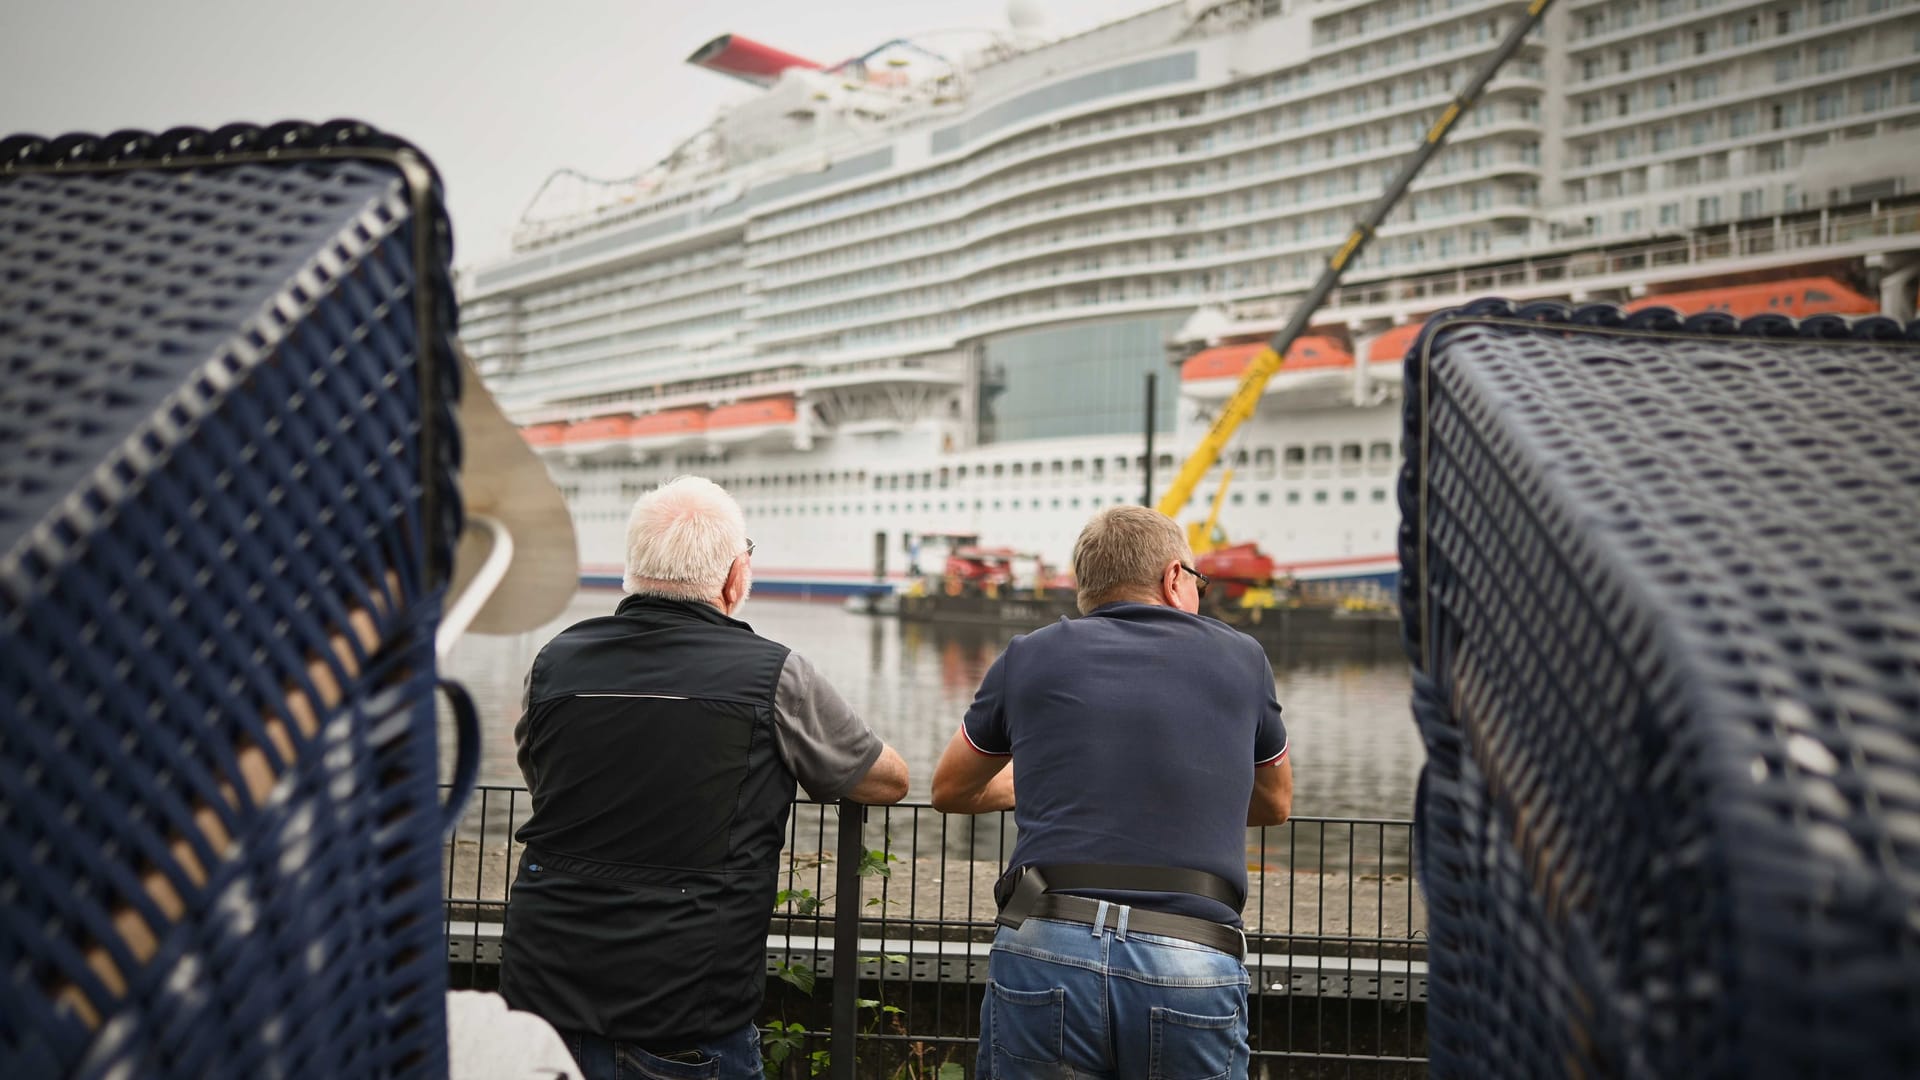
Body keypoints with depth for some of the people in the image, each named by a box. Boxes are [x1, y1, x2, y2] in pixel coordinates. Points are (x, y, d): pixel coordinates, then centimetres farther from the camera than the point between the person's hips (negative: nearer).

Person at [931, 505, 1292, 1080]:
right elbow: (1275, 804, 30)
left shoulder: (1029, 656, 11)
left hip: (1041, 951, 0)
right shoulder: (1240, 657, 13)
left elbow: (950, 791, 27)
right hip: (1192, 969, 0)